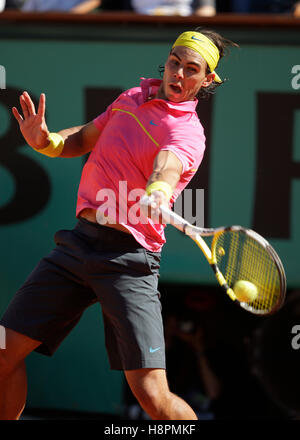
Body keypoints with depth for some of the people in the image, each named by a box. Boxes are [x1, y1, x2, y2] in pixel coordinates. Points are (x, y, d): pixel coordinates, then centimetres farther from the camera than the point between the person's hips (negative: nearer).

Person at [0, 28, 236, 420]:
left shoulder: (188, 131, -8)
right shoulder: (132, 97, 14)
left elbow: (168, 166, -30)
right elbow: (84, 139, 28)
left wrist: (158, 194, -53)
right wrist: (47, 141, 6)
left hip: (128, 259, -6)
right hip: (78, 241, 6)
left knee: (153, 395, -17)